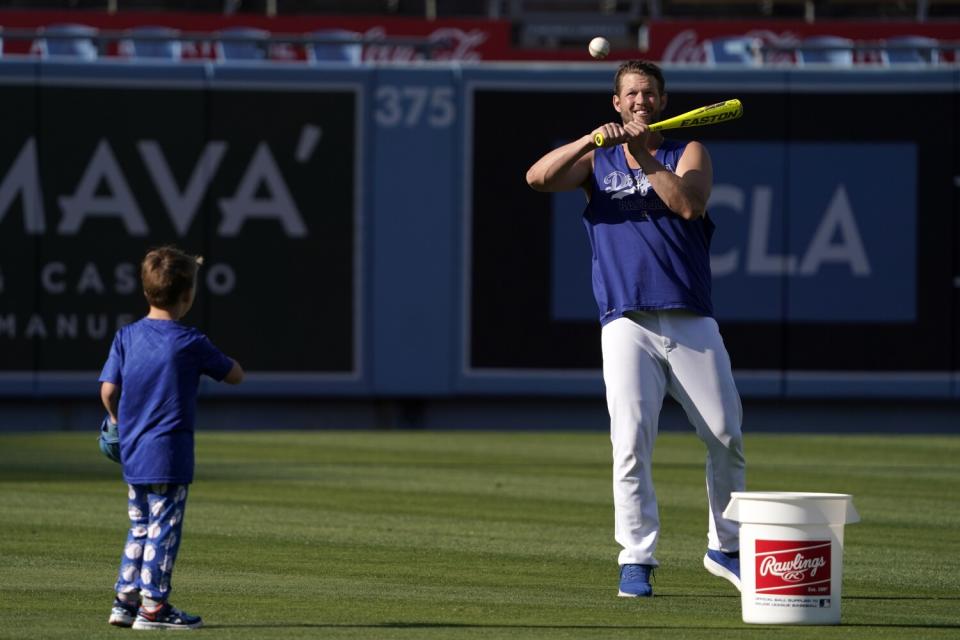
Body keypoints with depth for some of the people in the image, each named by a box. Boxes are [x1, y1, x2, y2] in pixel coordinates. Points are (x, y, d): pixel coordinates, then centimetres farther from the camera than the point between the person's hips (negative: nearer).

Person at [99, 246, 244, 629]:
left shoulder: (126, 337, 2)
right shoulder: (190, 343, -10)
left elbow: (108, 389, -1)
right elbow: (235, 375, 0)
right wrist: (218, 359, 19)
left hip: (131, 453, 6)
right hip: (169, 454, -6)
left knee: (140, 527, 17)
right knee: (163, 528, 0)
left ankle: (126, 600, 18)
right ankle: (153, 607, 2)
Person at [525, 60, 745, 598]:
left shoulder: (689, 153, 11)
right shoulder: (597, 160, 14)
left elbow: (690, 205, -9)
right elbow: (538, 177, -5)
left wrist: (643, 158, -15)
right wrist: (593, 139, -15)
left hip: (692, 323, 1)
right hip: (628, 325, -1)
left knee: (727, 437, 1)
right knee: (632, 442, -12)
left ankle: (726, 548, 17)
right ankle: (637, 559, -6)